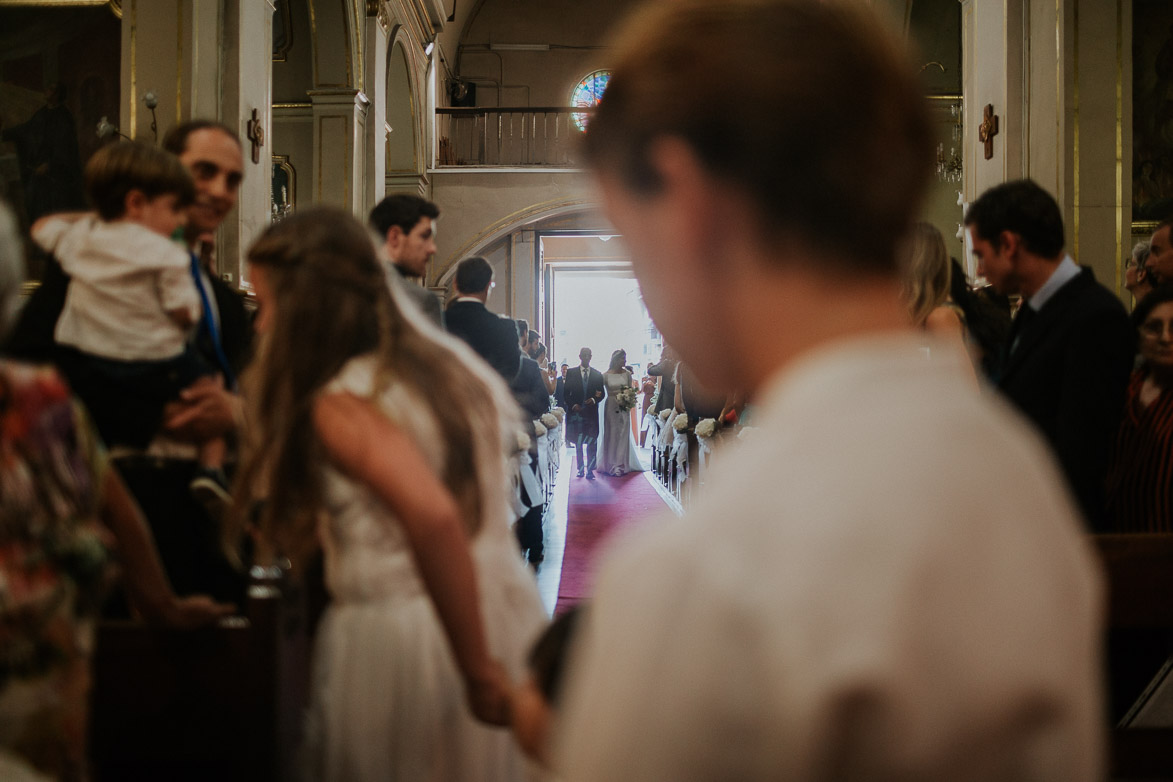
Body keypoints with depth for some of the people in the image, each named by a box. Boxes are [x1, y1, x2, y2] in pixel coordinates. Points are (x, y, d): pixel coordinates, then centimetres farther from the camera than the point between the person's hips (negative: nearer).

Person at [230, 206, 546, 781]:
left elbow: (433, 517, -30)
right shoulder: (444, 364, 9)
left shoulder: (340, 404, -15)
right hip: (510, 611, 8)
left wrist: (477, 670, -25)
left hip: (399, 635, -7)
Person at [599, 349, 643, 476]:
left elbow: (631, 390, 8)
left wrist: (630, 401, -7)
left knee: (623, 435, 0)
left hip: (624, 408, 2)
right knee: (611, 434, 2)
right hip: (611, 407, -2)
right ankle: (611, 463, 10)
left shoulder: (627, 374, 3)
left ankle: (621, 464, 3)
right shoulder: (606, 375, -3)